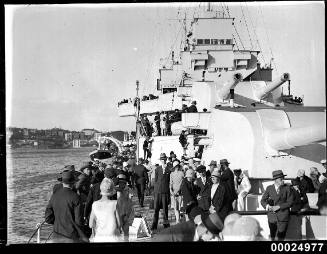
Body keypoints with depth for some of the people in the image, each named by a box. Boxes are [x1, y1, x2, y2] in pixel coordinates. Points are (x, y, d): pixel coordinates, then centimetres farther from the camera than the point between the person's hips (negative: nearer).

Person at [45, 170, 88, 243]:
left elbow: (48, 218, 3)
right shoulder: (75, 197, -13)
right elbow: (78, 221, -13)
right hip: (71, 237, -5)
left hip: (57, 234, 5)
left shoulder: (54, 195, 0)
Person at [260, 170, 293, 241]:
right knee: (272, 235, 16)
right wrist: (267, 206, -15)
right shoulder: (269, 188, 2)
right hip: (272, 216, 2)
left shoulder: (287, 188, -4)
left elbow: (290, 202, -6)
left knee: (281, 236, -5)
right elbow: (263, 200, 6)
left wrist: (278, 207, -15)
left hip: (283, 216, -2)